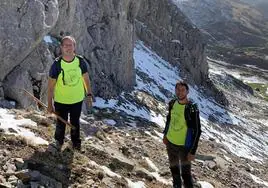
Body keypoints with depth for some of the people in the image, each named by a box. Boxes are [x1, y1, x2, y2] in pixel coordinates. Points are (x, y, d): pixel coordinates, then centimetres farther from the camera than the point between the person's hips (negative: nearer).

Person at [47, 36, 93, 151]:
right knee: (61, 123, 12)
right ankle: (58, 142, 37)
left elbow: (86, 78, 5)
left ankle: (76, 142, 40)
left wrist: (89, 94, 6)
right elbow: (51, 86, -12)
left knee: (75, 123, 19)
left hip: (77, 100, 2)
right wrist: (50, 104, -10)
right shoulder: (57, 64, -18)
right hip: (60, 101, -2)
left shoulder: (81, 62, -11)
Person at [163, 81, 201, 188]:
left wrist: (192, 151, -21)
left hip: (184, 145, -6)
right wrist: (165, 134, 15)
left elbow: (197, 131, -21)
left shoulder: (192, 109, -24)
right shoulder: (172, 103, -6)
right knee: (174, 167, 24)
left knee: (185, 173, 0)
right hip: (170, 143, 6)